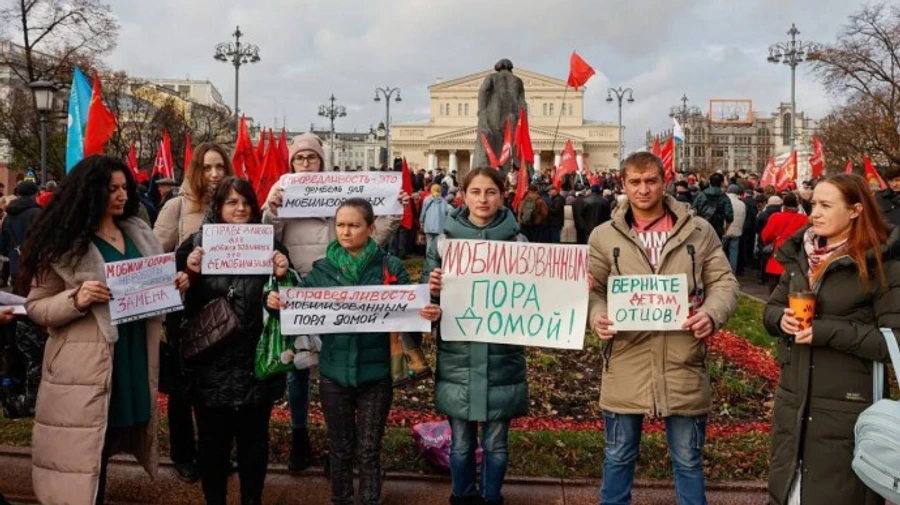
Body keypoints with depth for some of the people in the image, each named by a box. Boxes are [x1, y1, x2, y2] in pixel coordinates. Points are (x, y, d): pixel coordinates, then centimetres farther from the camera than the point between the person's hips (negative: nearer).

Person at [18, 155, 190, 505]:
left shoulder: (138, 233, 9)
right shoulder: (62, 243, -7)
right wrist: (77, 299, -24)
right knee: (82, 453, 2)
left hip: (134, 357, 5)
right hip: (86, 367, -5)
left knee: (105, 448, 16)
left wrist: (176, 285, -1)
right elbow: (36, 308, -6)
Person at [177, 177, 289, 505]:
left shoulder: (269, 243, 4)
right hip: (211, 362, -1)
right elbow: (183, 304, -1)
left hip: (257, 362, 1)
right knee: (212, 440, 10)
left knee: (254, 439, 13)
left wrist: (282, 275, -14)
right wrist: (191, 274, -19)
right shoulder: (196, 243, 1)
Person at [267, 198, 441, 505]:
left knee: (369, 449, 10)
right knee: (340, 448, 15)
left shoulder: (390, 268, -3)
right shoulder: (322, 269, 2)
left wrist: (429, 314, -25)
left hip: (376, 372, -1)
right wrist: (276, 302, -24)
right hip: (334, 372, 2)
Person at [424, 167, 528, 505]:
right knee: (461, 443, 12)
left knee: (496, 443, 12)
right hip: (457, 358, 0)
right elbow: (427, 297, 5)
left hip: (502, 358, 0)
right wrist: (434, 290, -16)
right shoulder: (444, 239, 1)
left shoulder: (517, 241, 0)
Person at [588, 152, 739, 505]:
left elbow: (724, 282, 5)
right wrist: (596, 316, -17)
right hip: (626, 367, 0)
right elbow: (590, 289, 4)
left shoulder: (699, 231, 4)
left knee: (688, 459, 14)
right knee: (619, 456, 15)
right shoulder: (604, 236, 3)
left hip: (683, 365, 0)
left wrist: (711, 314, -14)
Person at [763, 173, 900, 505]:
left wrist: (827, 332, -23)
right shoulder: (801, 254, 6)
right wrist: (781, 319, -10)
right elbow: (771, 308, 13)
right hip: (792, 401, 6)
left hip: (847, 408, -6)